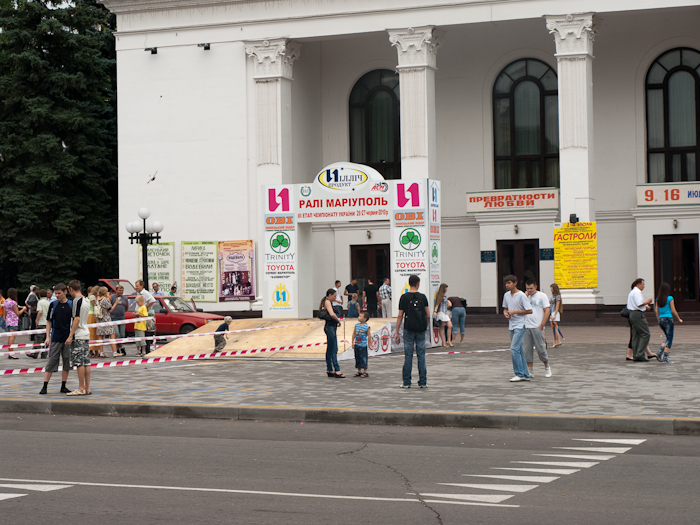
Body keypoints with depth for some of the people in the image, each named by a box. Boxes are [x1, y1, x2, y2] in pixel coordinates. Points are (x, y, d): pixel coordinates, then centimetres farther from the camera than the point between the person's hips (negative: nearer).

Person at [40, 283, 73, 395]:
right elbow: (49, 321, 8)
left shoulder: (71, 305, 1)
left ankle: (63, 386, 14)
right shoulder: (53, 305, 3)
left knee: (67, 362, 5)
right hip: (55, 339, -1)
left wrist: (71, 336, -3)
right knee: (51, 362, -1)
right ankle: (45, 386, 2)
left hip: (68, 339, 1)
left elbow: (75, 322, 4)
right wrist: (48, 336, 0)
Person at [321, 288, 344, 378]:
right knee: (334, 349, -11)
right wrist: (338, 320, -11)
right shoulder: (327, 302, -13)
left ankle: (329, 370, 14)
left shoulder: (328, 302, 16)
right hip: (330, 327, -10)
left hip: (331, 327, 10)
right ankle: (337, 370, -12)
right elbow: (332, 314, -28)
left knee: (329, 350, 11)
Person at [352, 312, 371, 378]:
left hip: (363, 346, -6)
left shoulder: (367, 327, -10)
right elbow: (354, 334, 11)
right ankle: (359, 372, 19)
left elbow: (369, 336, -7)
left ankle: (365, 372, 5)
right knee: (357, 358, 10)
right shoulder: (356, 325, 5)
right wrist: (353, 343, 8)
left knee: (363, 358, -3)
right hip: (356, 345, 6)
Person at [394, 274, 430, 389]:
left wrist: (396, 333, 3)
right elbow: (428, 315, 0)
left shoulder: (404, 297, -3)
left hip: (409, 329, -1)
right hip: (421, 330, 1)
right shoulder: (422, 297, 1)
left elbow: (400, 316, -2)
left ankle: (406, 382, 5)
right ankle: (423, 382, 7)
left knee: (408, 356, 3)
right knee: (421, 355, 5)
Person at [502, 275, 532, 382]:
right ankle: (525, 374, 13)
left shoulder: (521, 295, -12)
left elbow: (529, 310, -12)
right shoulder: (506, 295, 9)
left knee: (514, 349, -16)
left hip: (520, 326, -7)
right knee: (519, 350, 9)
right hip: (511, 326, 8)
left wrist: (514, 312, -15)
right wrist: (505, 313, -1)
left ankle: (519, 374, -10)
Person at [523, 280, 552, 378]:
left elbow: (547, 311, -3)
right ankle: (530, 372, 5)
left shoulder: (542, 296, 1)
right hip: (526, 327, 4)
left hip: (537, 327, -4)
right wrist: (525, 296, -6)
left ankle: (547, 367, 20)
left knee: (541, 349, -2)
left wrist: (542, 325, -10)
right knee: (527, 350, 1)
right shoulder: (525, 296, 12)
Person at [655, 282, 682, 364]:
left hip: (661, 320, 6)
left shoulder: (658, 299, 7)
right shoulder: (670, 298, -8)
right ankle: (665, 358, -6)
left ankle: (659, 353, 2)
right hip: (668, 319, -6)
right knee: (669, 339, -1)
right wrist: (679, 319, 6)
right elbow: (673, 311, -8)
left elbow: (657, 311, 9)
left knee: (668, 339, 17)